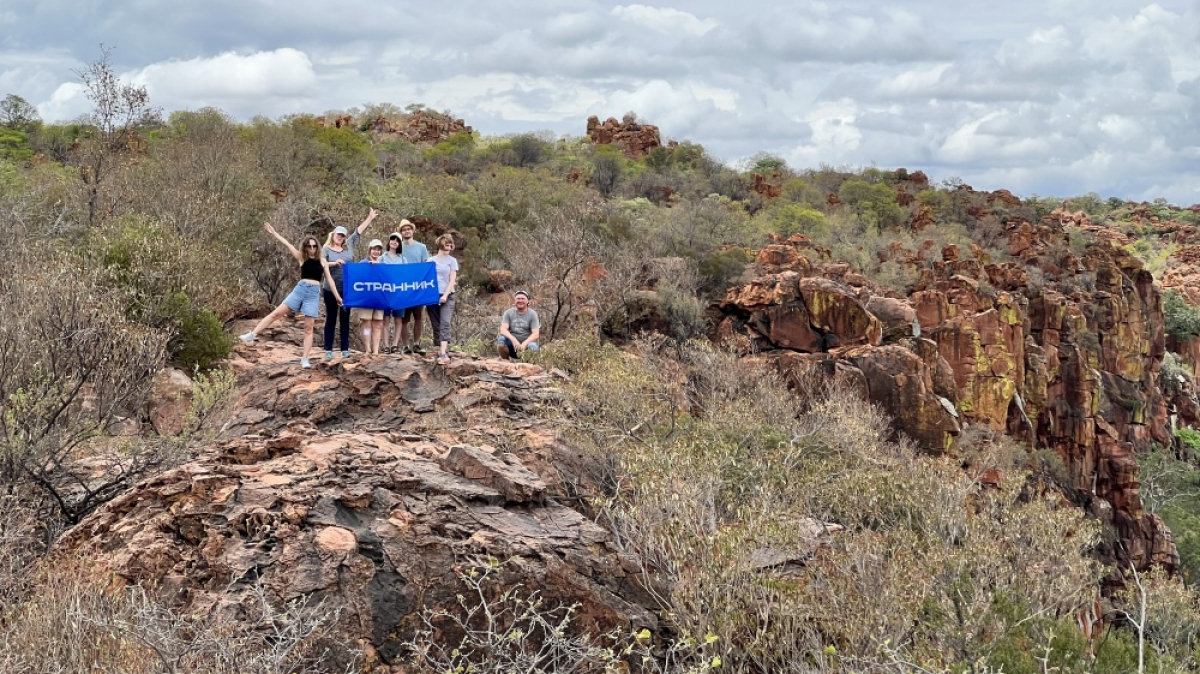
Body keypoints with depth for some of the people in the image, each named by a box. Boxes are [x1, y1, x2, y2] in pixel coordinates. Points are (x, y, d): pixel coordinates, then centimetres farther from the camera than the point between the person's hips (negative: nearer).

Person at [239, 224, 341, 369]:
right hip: (300, 289, 0)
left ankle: (304, 359, 1)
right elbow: (287, 244, 0)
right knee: (276, 313, -4)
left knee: (309, 327, 0)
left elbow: (329, 278, 10)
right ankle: (252, 334, -1)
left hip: (314, 293, 0)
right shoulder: (301, 258, 6)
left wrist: (337, 296, 10)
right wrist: (273, 233, -5)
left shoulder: (322, 261, 7)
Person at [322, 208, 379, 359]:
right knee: (331, 319, 3)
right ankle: (328, 350, 6)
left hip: (347, 290, 3)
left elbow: (358, 231, 13)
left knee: (345, 320, 8)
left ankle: (345, 349, 12)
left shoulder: (349, 246, 8)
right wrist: (334, 263, -29)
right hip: (331, 289, -3)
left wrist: (370, 218, 13)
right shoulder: (326, 249, -2)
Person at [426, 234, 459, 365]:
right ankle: (443, 348, 15)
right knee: (436, 325, 4)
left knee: (445, 324, -17)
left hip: (447, 296, -3)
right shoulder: (431, 260, 12)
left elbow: (452, 280, 0)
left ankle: (443, 353, -28)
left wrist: (445, 295, -11)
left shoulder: (452, 261, 6)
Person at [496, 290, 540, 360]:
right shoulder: (508, 313, 3)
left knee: (532, 346, -35)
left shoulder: (532, 314, -2)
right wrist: (513, 339, -30)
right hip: (512, 343, 2)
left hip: (526, 344, -2)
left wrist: (524, 343, -30)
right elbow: (503, 330, -10)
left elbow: (535, 334, -11)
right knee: (500, 340, -29)